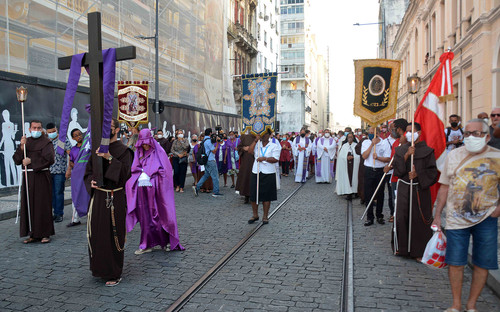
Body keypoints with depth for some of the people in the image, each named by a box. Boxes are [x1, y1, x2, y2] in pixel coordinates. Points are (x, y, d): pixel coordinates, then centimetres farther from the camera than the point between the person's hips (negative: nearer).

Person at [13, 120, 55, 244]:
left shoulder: (46, 142, -1)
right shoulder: (25, 142, 14)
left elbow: (49, 159, -14)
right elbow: (17, 160, 6)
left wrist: (31, 161, -11)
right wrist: (22, 147, -9)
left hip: (41, 177, -5)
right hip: (28, 177, 5)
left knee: (42, 205, -2)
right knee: (29, 205, 5)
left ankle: (45, 234, 6)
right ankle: (33, 234, 14)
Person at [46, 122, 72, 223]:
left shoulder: (63, 140, -5)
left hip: (60, 171, -5)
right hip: (48, 171, 5)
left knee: (59, 193, -3)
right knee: (52, 193, 9)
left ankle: (59, 214, 6)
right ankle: (55, 212, 18)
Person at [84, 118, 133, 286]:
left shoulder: (123, 151, -4)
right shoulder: (97, 149, 12)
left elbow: (125, 173, -17)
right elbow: (88, 171, 14)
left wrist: (110, 158, -26)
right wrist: (91, 181, -7)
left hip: (115, 198, -5)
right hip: (97, 196, 6)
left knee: (113, 235, -1)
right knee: (96, 233, 10)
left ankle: (114, 274, 10)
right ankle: (99, 268, 28)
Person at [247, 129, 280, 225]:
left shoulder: (274, 146, 4)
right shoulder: (257, 144, 13)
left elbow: (276, 159, -7)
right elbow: (250, 150, -6)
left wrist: (264, 158, -17)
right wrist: (256, 140, -8)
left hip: (268, 174, -3)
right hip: (256, 173, 3)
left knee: (266, 196, 3)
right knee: (253, 195, 4)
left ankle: (265, 216, 14)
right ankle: (255, 215, 20)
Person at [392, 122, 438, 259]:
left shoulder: (427, 150, -1)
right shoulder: (401, 149, 8)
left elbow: (432, 171, -3)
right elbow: (397, 169, -3)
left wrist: (418, 174, -17)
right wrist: (406, 155, -14)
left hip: (420, 189, -3)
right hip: (403, 189, 3)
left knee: (419, 220, 0)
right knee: (402, 218, 4)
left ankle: (420, 251, 11)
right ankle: (402, 247, 18)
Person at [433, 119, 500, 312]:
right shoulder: (454, 155, 2)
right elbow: (444, 187, 5)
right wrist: (437, 215, 4)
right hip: (456, 218, 1)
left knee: (482, 264, 7)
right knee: (455, 263, 4)